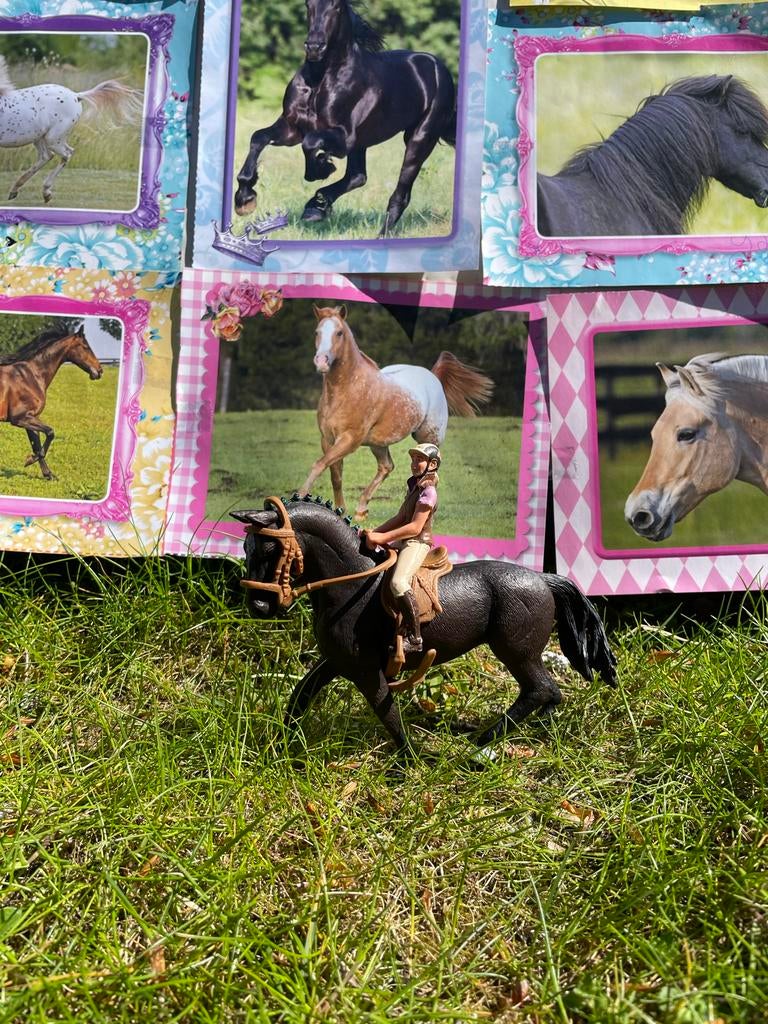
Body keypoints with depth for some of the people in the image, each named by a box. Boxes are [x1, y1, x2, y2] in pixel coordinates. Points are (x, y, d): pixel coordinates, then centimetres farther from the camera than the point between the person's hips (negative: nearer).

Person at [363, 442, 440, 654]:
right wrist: (375, 532, 5)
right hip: (405, 541, 11)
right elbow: (400, 518, 17)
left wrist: (382, 537, -19)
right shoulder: (414, 486, 17)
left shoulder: (428, 491, -12)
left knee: (398, 582, -32)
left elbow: (415, 527, -19)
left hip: (418, 542, -11)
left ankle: (414, 638, -28)